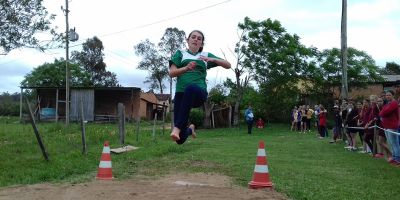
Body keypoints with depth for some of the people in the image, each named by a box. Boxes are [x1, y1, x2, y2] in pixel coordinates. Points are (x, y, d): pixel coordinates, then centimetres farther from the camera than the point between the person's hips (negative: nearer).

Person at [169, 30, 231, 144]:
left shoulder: (206, 55, 19)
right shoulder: (180, 53, 16)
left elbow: (228, 65, 15)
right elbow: (172, 73, 3)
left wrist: (213, 60, -4)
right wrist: (186, 68, -16)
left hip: (199, 93, -1)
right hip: (181, 93, 1)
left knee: (191, 88, -42)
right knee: (180, 139, -5)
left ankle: (177, 128, -42)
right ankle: (190, 129, 37)